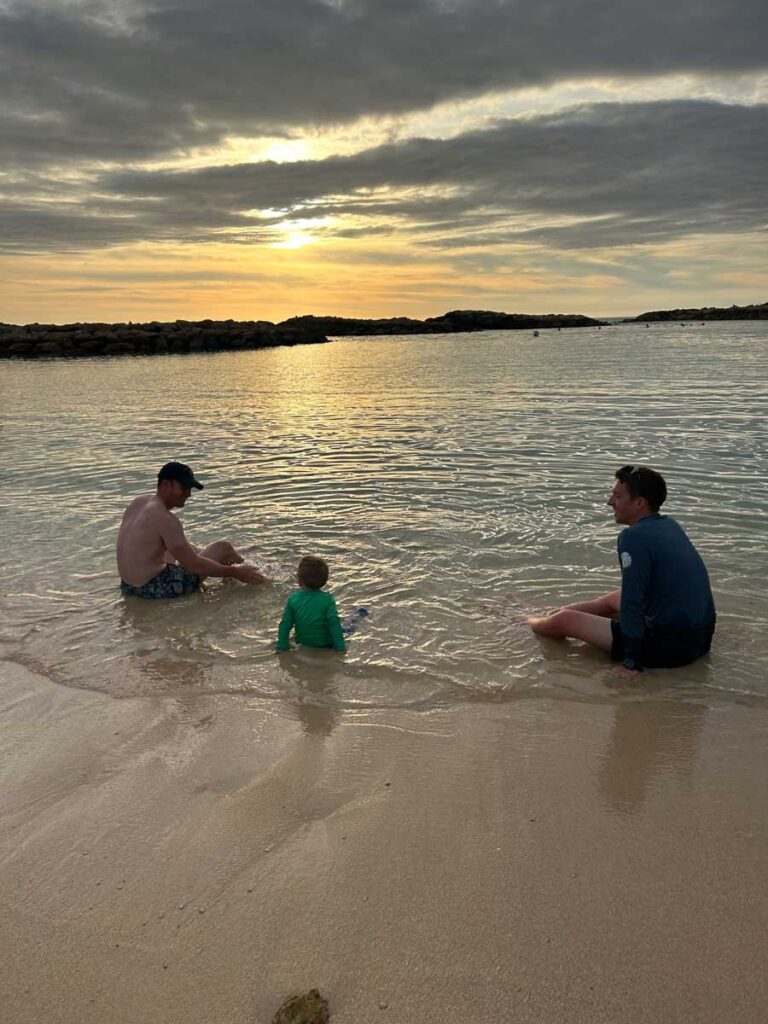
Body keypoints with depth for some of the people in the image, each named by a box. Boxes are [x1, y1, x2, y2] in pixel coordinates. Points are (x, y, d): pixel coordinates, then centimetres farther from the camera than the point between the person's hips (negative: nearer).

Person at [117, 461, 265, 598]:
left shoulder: (139, 502, 7)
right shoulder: (165, 519, -22)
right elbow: (194, 565, -22)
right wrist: (234, 572, -14)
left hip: (128, 586, 10)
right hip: (155, 589, -10)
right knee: (223, 547, -2)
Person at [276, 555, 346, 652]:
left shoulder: (293, 599, -14)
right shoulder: (327, 599, -20)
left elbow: (285, 624, -10)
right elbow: (334, 623, -23)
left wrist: (282, 646, -1)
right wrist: (340, 646, -17)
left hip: (304, 643, 4)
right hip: (326, 644, -3)